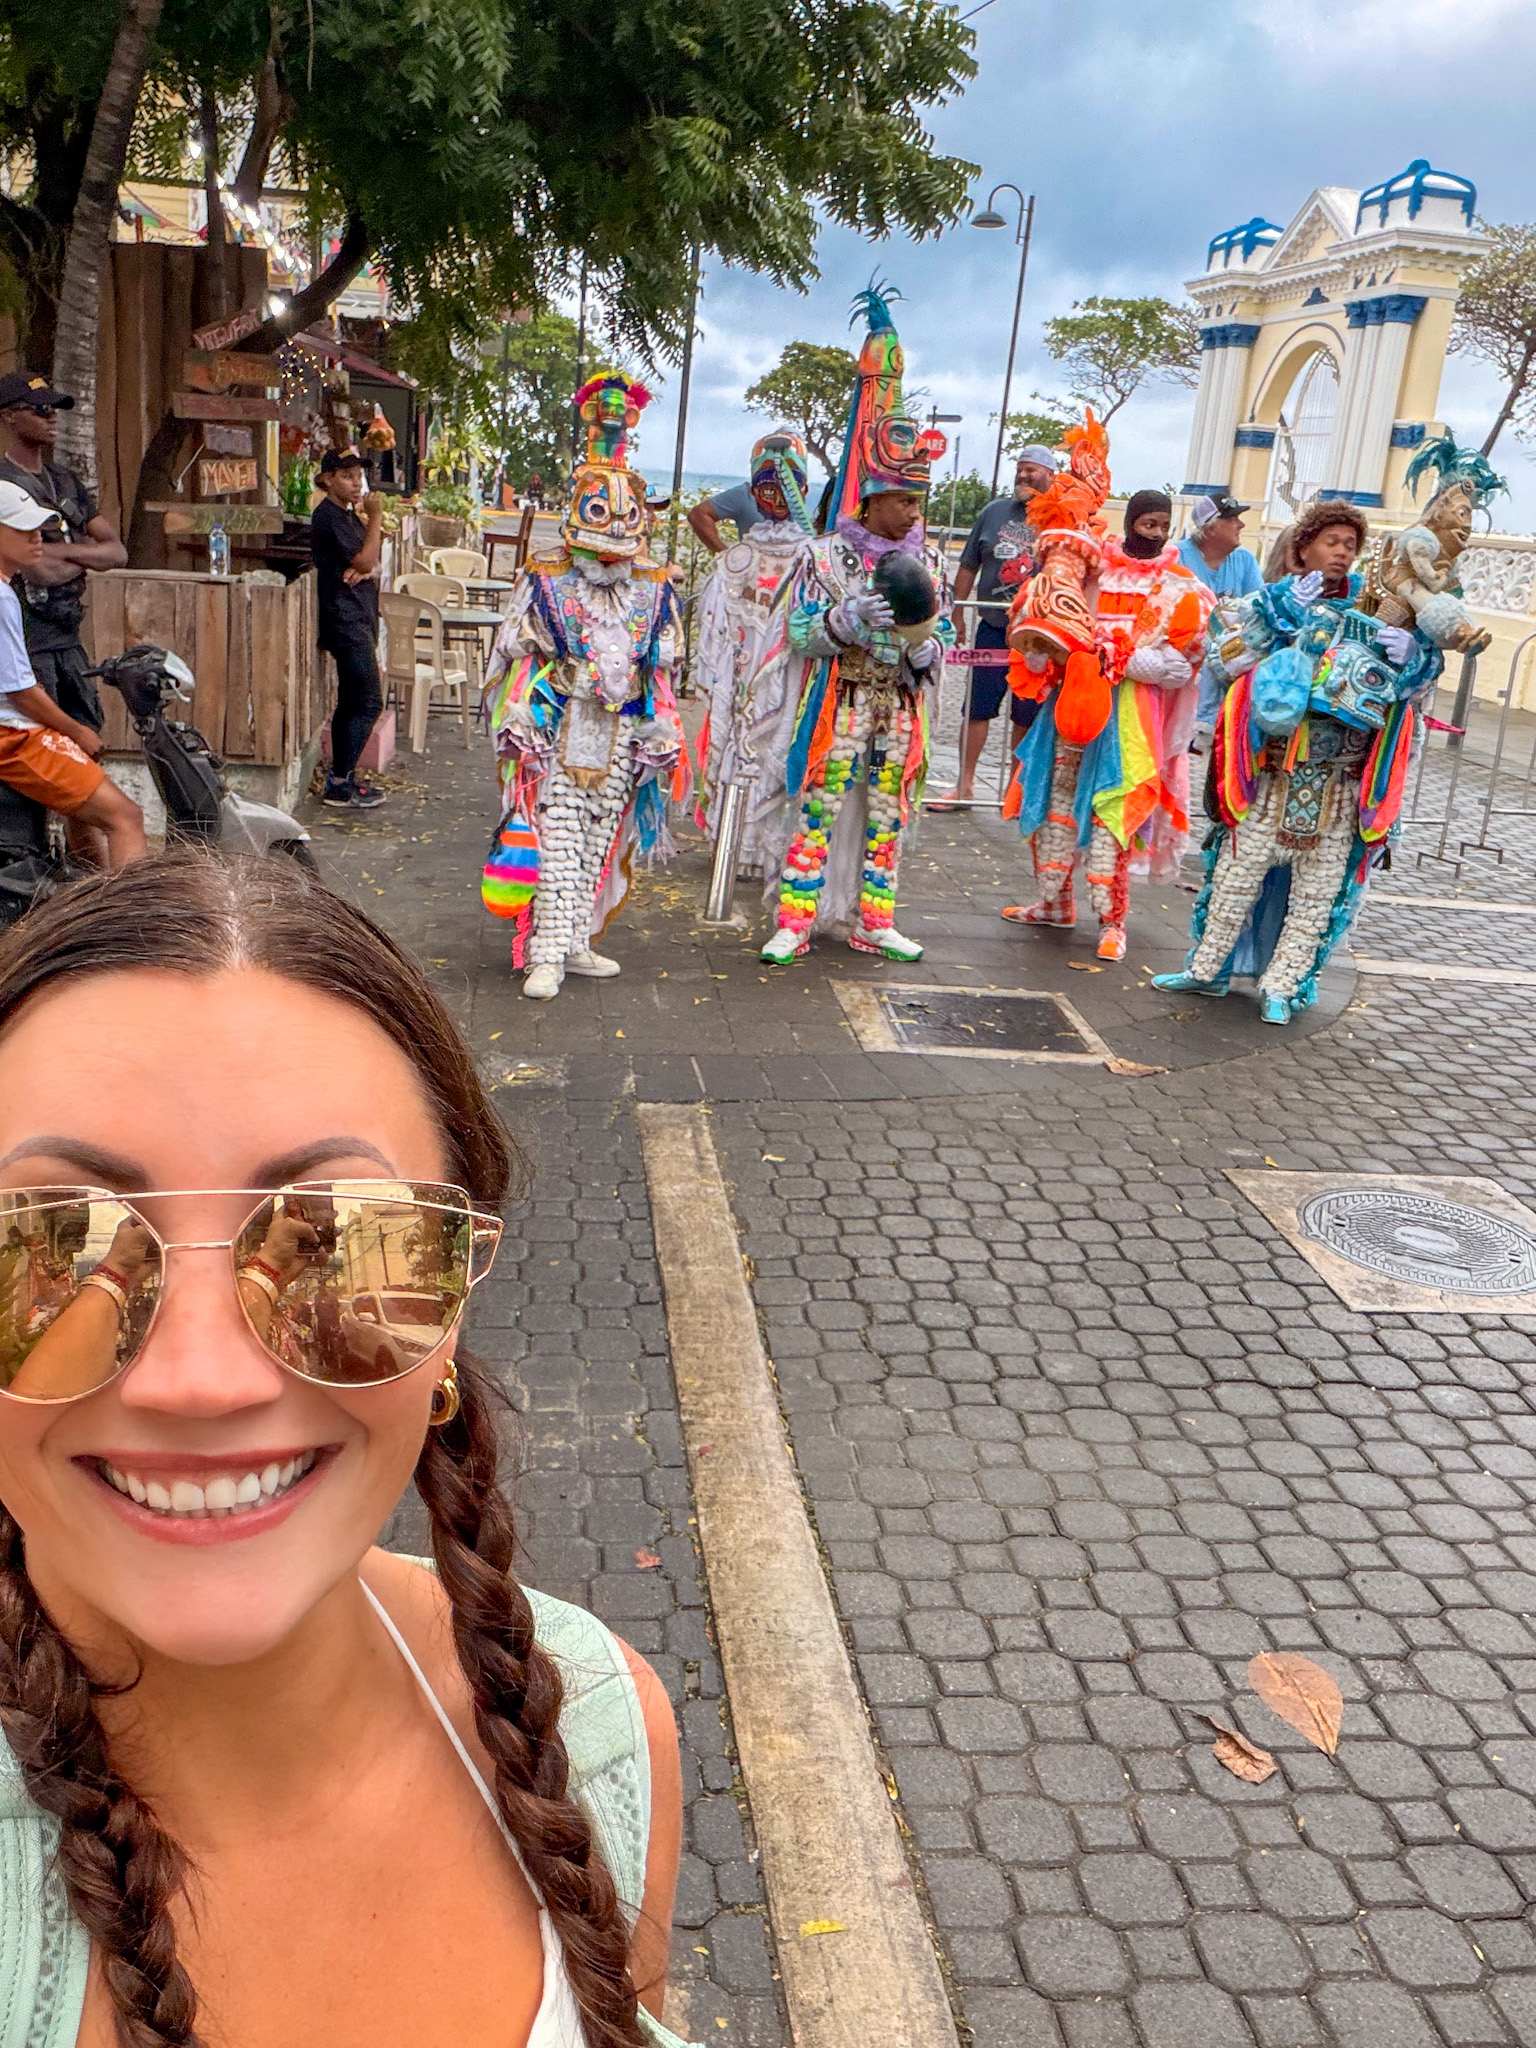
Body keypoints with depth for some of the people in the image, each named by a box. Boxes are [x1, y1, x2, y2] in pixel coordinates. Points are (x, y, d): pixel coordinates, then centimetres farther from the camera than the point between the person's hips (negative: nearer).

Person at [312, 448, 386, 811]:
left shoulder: (348, 514, 17)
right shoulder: (327, 515, -13)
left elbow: (367, 564, 18)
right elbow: (365, 560, -19)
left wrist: (364, 570, -5)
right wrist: (376, 517, -12)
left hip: (358, 617, 10)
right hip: (345, 617, -10)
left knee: (350, 702, 12)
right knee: (368, 702, -12)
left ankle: (341, 780, 17)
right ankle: (340, 785, -9)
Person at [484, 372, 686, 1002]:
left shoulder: (655, 593, 10)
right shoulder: (545, 584, 2)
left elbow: (662, 669, 14)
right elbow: (516, 656, 2)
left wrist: (659, 732, 9)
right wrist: (521, 723, -7)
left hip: (621, 735, 3)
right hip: (559, 730, -3)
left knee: (599, 841, 7)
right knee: (558, 840, -10)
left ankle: (575, 942, 17)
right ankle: (548, 955, -10)